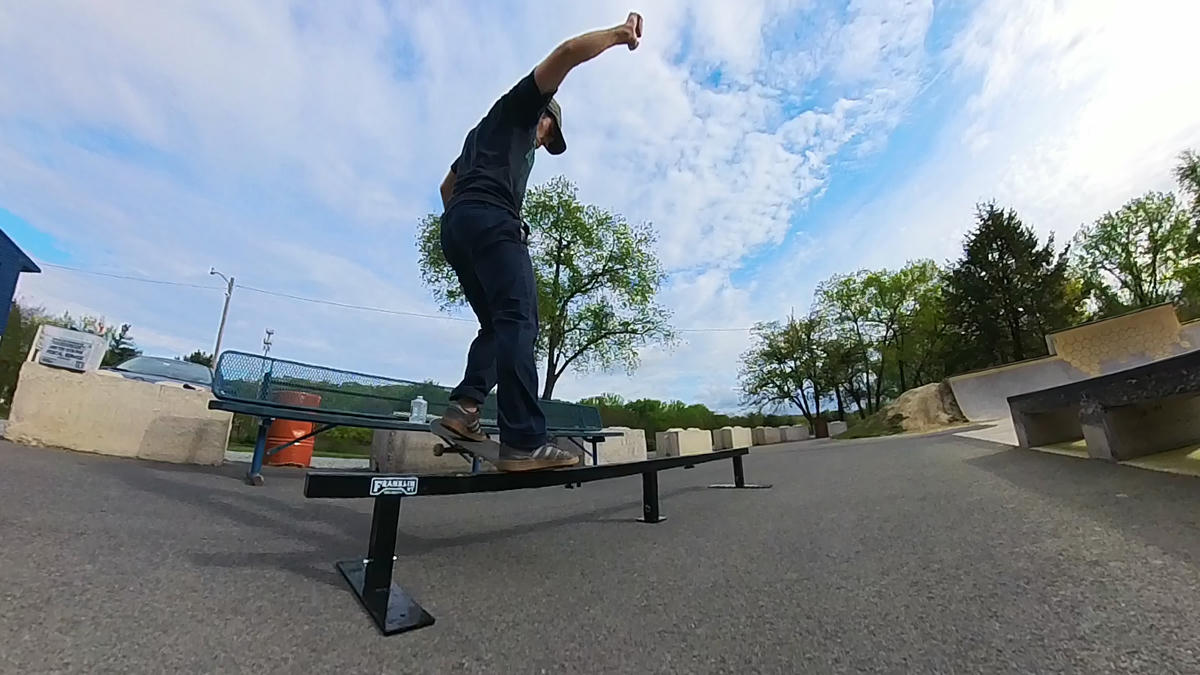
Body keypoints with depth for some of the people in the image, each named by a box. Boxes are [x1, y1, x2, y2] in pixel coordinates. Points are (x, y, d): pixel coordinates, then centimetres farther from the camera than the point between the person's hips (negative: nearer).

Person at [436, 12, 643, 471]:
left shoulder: (482, 131, 40)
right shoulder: (520, 106, 19)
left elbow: (447, 187, 38)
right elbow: (567, 52, 5)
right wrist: (619, 34, 14)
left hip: (454, 226, 9)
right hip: (490, 221, -9)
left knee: (498, 325, 9)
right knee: (519, 322, -21)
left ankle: (465, 404, -8)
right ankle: (524, 442, -29)